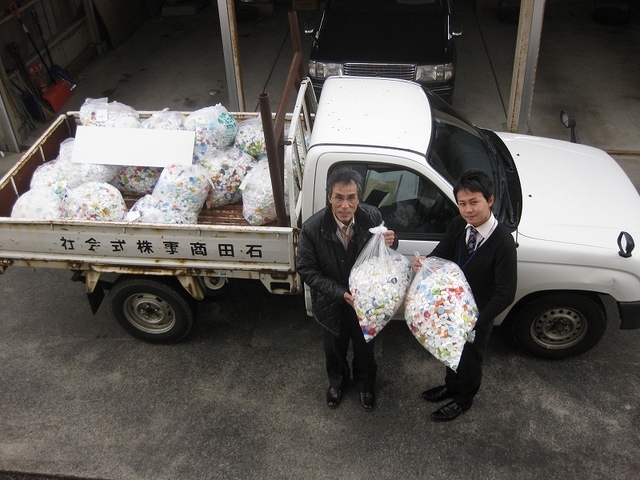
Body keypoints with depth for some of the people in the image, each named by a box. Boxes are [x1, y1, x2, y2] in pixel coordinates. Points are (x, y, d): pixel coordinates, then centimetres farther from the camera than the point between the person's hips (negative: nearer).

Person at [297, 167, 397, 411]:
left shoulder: (373, 217, -23)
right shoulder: (312, 228, -28)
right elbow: (306, 270, -17)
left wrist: (390, 243, -31)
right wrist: (340, 293, -25)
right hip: (332, 302, -1)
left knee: (364, 347, 25)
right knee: (334, 349, 25)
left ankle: (364, 384, 56)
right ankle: (337, 381, 57)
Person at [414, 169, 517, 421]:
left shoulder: (503, 243, -31)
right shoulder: (458, 225, -15)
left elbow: (506, 293, -28)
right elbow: (440, 254, -5)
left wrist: (476, 323, -32)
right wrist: (424, 262, -28)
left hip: (477, 316, -5)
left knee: (469, 359, 21)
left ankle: (463, 400, 49)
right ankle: (451, 386, 58)